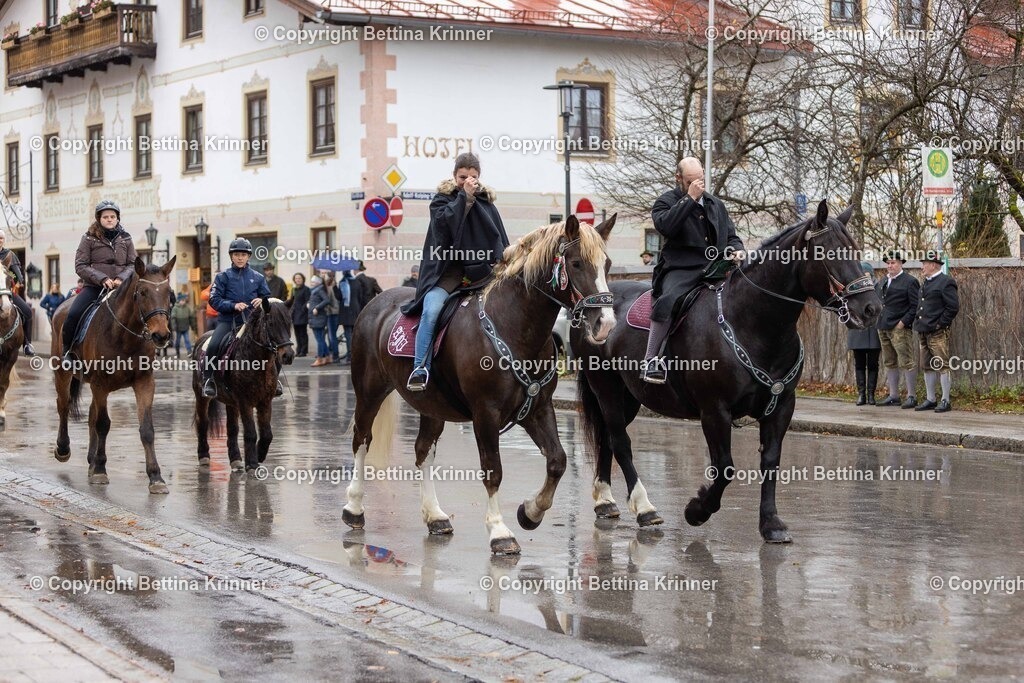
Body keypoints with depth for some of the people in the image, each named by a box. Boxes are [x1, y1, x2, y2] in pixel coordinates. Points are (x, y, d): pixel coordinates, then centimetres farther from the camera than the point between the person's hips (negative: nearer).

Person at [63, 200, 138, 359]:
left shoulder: (126, 239, 11)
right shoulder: (89, 238, 4)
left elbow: (133, 264, 9)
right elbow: (80, 266, -2)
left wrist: (122, 278, -12)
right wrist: (102, 279, -16)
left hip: (119, 287, 2)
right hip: (94, 286, -2)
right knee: (73, 315, -25)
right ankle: (67, 351, -6)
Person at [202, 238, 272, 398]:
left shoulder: (258, 278, 11)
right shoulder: (223, 277, 4)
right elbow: (214, 299, -3)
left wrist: (262, 301, -9)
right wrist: (233, 305, -17)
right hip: (228, 320, -2)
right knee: (214, 346, -26)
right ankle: (208, 380, -10)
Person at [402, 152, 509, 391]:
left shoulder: (487, 203, 18)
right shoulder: (443, 199, 10)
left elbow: (501, 240, 19)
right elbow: (444, 222, -12)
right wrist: (464, 196, -11)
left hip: (480, 271, 4)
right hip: (447, 271, -4)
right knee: (431, 311, -27)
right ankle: (420, 368, -29)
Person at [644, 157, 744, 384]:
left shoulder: (715, 204, 25)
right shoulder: (666, 202, 7)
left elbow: (730, 235, 29)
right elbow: (665, 226, -15)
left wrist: (736, 249, 5)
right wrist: (690, 198, -15)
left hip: (715, 267, 6)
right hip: (680, 269, -6)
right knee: (669, 301, -34)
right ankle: (650, 360, -31)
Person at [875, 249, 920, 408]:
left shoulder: (910, 282, -5)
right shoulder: (881, 282, 15)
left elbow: (916, 306, -9)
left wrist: (903, 322, -15)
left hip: (900, 329, -7)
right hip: (883, 329, 7)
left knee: (906, 363, -6)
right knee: (890, 363, 11)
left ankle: (911, 397, -3)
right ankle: (893, 396, 17)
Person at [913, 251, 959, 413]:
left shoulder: (946, 282, -10)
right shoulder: (926, 283, 18)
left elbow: (953, 307, -15)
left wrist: (940, 324, -15)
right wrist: (918, 324, 15)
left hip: (938, 333, -9)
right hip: (923, 332, 9)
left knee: (942, 366, -6)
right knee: (927, 367, 12)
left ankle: (945, 401, -3)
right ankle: (930, 399, 19)